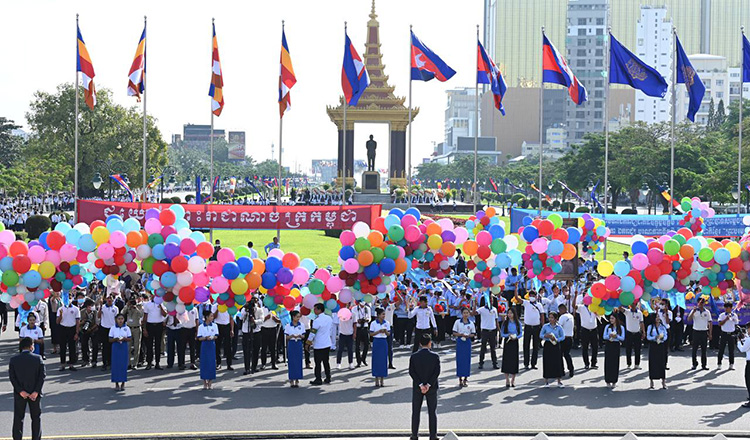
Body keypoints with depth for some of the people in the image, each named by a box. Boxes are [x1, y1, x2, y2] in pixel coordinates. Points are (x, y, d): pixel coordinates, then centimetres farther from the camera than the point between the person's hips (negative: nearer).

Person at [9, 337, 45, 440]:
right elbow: (43, 375, -11)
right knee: (36, 418, 11)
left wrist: (20, 391, -11)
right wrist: (36, 392, -12)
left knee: (18, 418, 9)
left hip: (19, 393, 1)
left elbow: (12, 377, -9)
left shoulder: (14, 360, -4)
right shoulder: (38, 358, -7)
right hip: (35, 392, 0)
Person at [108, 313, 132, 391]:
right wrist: (115, 339, -16)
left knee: (124, 365, 1)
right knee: (116, 365, -2)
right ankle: (116, 384, 7)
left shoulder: (127, 328, 3)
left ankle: (123, 383, 11)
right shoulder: (113, 329, 1)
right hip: (115, 348, -1)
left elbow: (130, 339, 4)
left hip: (124, 348, 1)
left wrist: (124, 339, -15)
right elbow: (110, 340, 2)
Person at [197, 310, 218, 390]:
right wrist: (206, 338, -21)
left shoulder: (214, 325, 5)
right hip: (204, 345, -1)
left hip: (212, 345, 1)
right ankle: (205, 383, 8)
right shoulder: (201, 327, -1)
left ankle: (209, 383, 7)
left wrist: (212, 337, -18)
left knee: (211, 363, -1)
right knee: (204, 363, -2)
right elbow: (199, 338, -3)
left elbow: (216, 336, 3)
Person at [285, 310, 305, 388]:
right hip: (291, 344, -2)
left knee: (298, 362, 1)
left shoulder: (301, 325, 4)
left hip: (298, 344, 2)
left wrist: (300, 336, -15)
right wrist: (292, 336, -19)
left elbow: (303, 336, 6)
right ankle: (291, 380, 5)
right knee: (291, 362, -2)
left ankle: (297, 380, 8)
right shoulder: (288, 326, -2)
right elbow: (287, 337, 0)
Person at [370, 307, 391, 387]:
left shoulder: (387, 323, 4)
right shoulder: (373, 323, -4)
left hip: (384, 342, 2)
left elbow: (388, 334, 7)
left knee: (383, 360, 1)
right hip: (376, 342, -2)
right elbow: (371, 334, -3)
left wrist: (386, 331, -14)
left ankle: (382, 381, 9)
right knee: (376, 360, -1)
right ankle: (377, 380, 8)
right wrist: (379, 331, -17)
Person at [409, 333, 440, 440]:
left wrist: (420, 385, -14)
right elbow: (437, 372, -14)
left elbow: (411, 372, -11)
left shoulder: (414, 356, -6)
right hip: (432, 388, -1)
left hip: (417, 387, 1)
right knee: (432, 412, 7)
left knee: (416, 412, 11)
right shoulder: (435, 356, -9)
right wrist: (428, 385, -14)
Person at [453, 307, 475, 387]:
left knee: (467, 359, 2)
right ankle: (460, 378, 7)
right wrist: (460, 334, -16)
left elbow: (473, 334, 6)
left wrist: (468, 336, -13)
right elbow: (454, 333, 1)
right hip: (459, 342, -1)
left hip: (467, 342, 1)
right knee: (459, 359, -1)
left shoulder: (471, 323, 4)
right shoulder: (457, 322, 0)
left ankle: (465, 378, 11)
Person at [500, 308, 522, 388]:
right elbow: (502, 333, 1)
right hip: (507, 343, -1)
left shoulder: (518, 323, 4)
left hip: (515, 343, 1)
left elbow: (521, 333, 4)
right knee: (506, 360, -4)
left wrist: (516, 337, -15)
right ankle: (507, 380, 2)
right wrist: (508, 335, -17)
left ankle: (513, 380, 10)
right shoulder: (505, 323, 2)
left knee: (514, 360, 1)